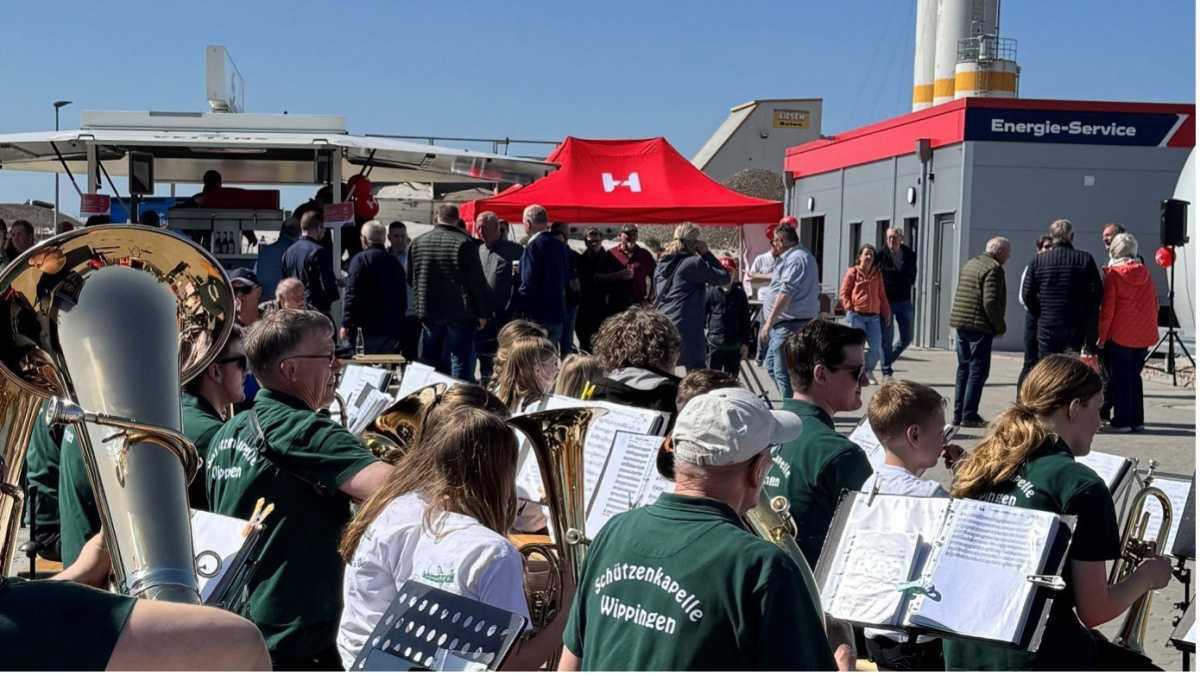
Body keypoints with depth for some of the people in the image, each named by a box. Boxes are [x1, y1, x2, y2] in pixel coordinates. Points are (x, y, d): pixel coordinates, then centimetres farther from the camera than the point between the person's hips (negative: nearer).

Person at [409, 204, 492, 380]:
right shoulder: (465, 243, -10)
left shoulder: (417, 243, 5)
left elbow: (410, 278, 14)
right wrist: (483, 313, -3)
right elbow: (477, 281, -9)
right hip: (459, 313, -4)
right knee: (459, 359, -1)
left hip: (428, 311, 4)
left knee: (432, 360, 12)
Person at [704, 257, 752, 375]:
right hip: (715, 344, -2)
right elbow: (702, 316, 1)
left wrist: (745, 343, 4)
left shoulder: (740, 294, 4)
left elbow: (745, 320, 8)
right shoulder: (711, 292, -3)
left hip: (734, 345, 2)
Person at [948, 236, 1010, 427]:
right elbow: (990, 302, -21)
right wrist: (1000, 326, -10)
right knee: (978, 371, -3)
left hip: (961, 324, 9)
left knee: (964, 368, 14)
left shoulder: (970, 264, 16)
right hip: (980, 326, -9)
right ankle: (969, 415, -4)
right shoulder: (993, 268, -12)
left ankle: (959, 414, 17)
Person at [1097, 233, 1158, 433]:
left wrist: (1102, 336, -4)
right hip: (1144, 335, 5)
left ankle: (1122, 421, 0)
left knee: (1119, 378, 1)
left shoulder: (1113, 274, -8)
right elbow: (1155, 304, 11)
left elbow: (1107, 308, -10)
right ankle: (1136, 420, 16)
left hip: (1120, 335, -5)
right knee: (1134, 376, 14)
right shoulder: (1145, 273, 7)